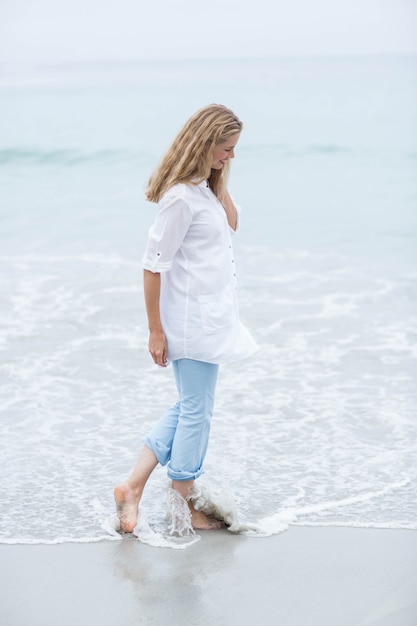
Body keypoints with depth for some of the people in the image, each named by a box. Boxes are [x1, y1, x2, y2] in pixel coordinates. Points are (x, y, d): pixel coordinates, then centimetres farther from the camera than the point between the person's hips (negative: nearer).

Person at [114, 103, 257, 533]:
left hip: (211, 317, 10)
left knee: (189, 407, 16)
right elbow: (153, 264, -20)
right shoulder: (180, 196, -21)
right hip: (192, 321, -10)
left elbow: (231, 224, 18)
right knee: (196, 412, 3)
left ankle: (133, 486, 18)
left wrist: (219, 180, 3)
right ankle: (183, 507, 18)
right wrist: (155, 330, -18)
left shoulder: (203, 188, 7)